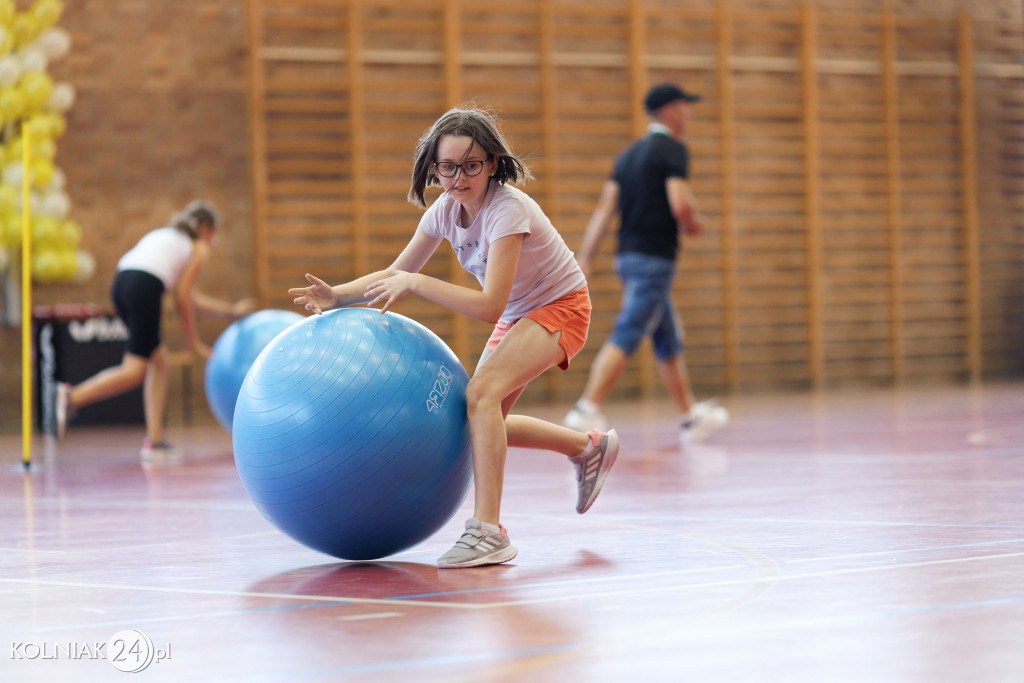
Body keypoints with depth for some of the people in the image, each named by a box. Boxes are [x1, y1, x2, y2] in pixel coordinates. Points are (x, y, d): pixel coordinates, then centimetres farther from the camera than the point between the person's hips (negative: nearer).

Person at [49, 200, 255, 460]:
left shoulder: (166, 236, 35)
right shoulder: (200, 248, 14)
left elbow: (189, 297, 37)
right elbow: (183, 299, 7)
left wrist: (231, 310, 45)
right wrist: (194, 342, 16)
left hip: (121, 283, 8)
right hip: (145, 287, -8)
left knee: (158, 362, 16)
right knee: (134, 371, -9)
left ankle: (155, 441, 11)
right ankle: (72, 397, -28)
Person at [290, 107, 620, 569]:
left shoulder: (508, 210, -32)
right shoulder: (445, 210, -9)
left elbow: (489, 306, -39)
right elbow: (396, 275, -2)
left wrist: (416, 283, -40)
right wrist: (337, 296, -19)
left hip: (560, 307, -9)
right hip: (517, 315, 9)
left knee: (482, 392, -29)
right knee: (482, 419, 12)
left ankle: (488, 531, -31)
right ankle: (589, 448, 33)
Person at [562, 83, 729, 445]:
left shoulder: (630, 153, 16)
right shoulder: (673, 149, -8)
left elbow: (604, 208, 9)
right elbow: (681, 204, -21)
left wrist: (584, 258, 4)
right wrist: (693, 224, 2)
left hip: (628, 256, 9)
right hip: (654, 258, -9)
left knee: (669, 340, 17)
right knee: (625, 337, -13)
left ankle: (691, 414, 25)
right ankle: (586, 410, -22)